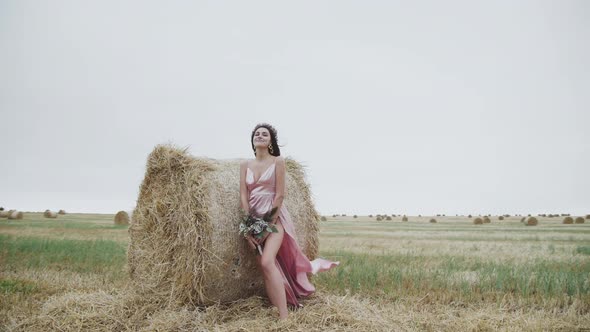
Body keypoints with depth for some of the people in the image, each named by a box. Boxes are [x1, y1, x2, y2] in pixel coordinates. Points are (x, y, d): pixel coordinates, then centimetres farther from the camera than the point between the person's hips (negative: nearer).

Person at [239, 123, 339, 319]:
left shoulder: (278, 161, -3)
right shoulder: (245, 165, 9)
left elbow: (280, 194, -8)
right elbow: (243, 196, 2)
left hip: (274, 218, -5)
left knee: (267, 262, -24)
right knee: (265, 269, 1)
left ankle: (284, 318, -25)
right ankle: (278, 312, 11)